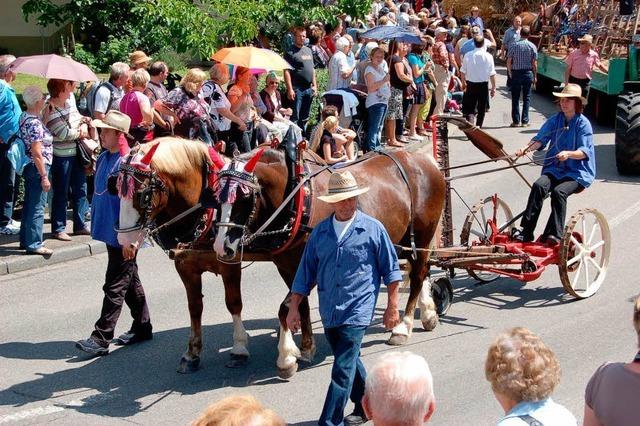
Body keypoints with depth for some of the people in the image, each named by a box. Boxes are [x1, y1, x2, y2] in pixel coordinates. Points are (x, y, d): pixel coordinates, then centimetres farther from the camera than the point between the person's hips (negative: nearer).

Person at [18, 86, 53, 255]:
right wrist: (44, 176, -19)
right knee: (37, 208, -3)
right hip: (37, 168, -10)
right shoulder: (34, 123, -21)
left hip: (28, 167, 10)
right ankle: (33, 244, 1)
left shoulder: (24, 117, 6)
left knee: (29, 205, 17)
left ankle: (25, 240, 26)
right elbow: (37, 154, -22)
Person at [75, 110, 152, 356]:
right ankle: (142, 328, 30)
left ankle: (101, 339, -1)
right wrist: (96, 222, 21)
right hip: (109, 230, 9)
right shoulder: (103, 158, 7)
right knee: (129, 281, 18)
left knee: (115, 287, -3)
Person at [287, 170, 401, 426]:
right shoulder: (320, 232, 5)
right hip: (329, 311, 5)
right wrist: (293, 308, 6)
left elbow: (391, 270, 2)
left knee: (343, 369, -10)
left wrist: (392, 306, 0)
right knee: (349, 362, 19)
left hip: (357, 311, -5)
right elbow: (306, 273, 10)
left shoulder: (373, 229, -4)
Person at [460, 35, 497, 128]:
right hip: (483, 85, 0)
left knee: (470, 108, 3)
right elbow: (492, 74, -7)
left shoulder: (468, 56, -5)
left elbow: (462, 72, 3)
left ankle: (470, 123, -21)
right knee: (481, 108, 14)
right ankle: (478, 127, 21)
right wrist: (493, 87, 2)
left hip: (471, 85, 0)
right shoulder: (488, 56, -9)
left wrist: (463, 83, 20)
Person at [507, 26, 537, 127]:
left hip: (516, 73, 0)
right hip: (528, 73, 0)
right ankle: (525, 121, 5)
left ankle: (516, 121, 5)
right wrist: (535, 76, 6)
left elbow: (509, 62, -4)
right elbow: (534, 63, -3)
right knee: (526, 98, 6)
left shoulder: (514, 45, -5)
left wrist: (510, 73, 10)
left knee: (515, 98, 6)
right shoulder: (532, 46, -4)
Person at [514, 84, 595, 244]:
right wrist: (526, 148, -23)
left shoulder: (583, 123, -2)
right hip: (554, 169, 4)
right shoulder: (555, 120, 10)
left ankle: (554, 234, -31)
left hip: (578, 172, -4)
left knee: (559, 191, -32)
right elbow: (540, 139, -2)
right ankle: (526, 232, -29)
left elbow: (584, 152, -10)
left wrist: (568, 154, -30)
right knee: (539, 186, -25)